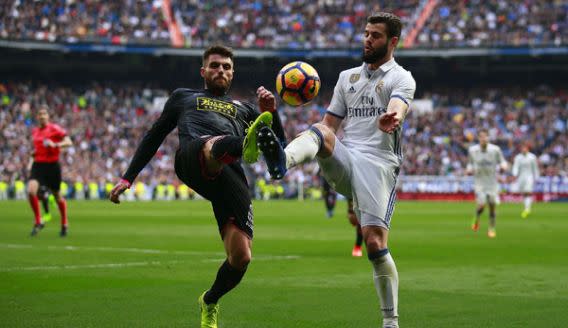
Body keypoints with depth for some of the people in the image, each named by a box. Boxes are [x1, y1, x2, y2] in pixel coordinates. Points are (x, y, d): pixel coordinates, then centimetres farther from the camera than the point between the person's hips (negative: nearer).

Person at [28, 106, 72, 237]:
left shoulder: (55, 128, -6)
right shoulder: (34, 131, 12)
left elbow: (69, 142, -12)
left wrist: (55, 145, -26)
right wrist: (34, 152, 8)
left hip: (52, 165, -4)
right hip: (38, 165, 4)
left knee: (57, 196, 7)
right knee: (31, 191, -19)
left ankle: (64, 224, 29)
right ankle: (38, 222, -6)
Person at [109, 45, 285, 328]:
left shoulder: (244, 109, 39)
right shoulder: (183, 97, 37)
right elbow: (153, 137, 37)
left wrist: (270, 113, 9)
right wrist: (128, 178, 28)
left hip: (231, 177, 2)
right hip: (192, 156, -2)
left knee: (241, 257, -12)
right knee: (214, 145, -42)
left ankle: (209, 302, 17)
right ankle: (246, 145, -79)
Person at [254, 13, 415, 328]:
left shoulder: (401, 78, 5)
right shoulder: (347, 77, 23)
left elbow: (398, 107, -19)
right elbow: (329, 124, 24)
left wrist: (392, 118, -44)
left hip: (379, 164, -4)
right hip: (344, 159, 4)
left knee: (375, 243, -14)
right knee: (320, 131, -28)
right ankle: (281, 161, -61)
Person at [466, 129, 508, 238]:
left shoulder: (495, 149, -6)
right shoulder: (472, 150, -2)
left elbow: (502, 161, 3)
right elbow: (470, 163, 11)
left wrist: (503, 166, -20)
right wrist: (469, 170, -10)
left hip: (492, 183, 1)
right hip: (479, 182, -1)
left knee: (492, 206, -1)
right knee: (482, 205, -16)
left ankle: (492, 229, 15)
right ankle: (476, 220, 16)